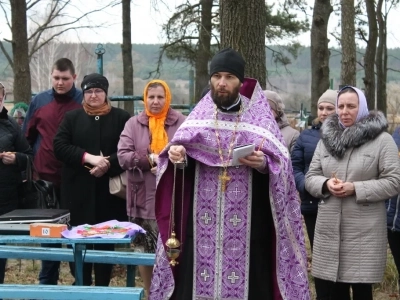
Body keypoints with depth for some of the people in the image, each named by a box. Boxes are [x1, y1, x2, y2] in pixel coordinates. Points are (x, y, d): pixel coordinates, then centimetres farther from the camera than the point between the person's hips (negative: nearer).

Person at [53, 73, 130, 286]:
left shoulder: (121, 117, 5)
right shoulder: (72, 117, 9)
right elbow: (59, 146, -2)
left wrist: (108, 163, -18)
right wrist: (88, 158, -14)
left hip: (109, 191, -1)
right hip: (79, 191, 1)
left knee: (107, 241, 6)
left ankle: (103, 287, 17)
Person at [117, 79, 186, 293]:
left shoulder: (181, 123, 1)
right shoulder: (133, 124, 5)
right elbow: (123, 156, -5)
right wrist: (151, 160, -16)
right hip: (144, 199, 2)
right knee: (144, 249, 11)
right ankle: (149, 292, 26)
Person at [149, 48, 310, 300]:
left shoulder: (260, 117, 3)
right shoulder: (199, 115, 10)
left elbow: (281, 165, -4)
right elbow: (180, 152, 5)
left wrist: (264, 164, -24)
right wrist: (176, 155, -17)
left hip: (248, 226, -2)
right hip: (202, 225, 2)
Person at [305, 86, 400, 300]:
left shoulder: (382, 140, -2)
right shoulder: (326, 138, 12)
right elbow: (310, 178, 12)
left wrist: (356, 189, -17)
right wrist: (326, 184, -10)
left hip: (364, 231, -4)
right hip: (328, 229, 4)